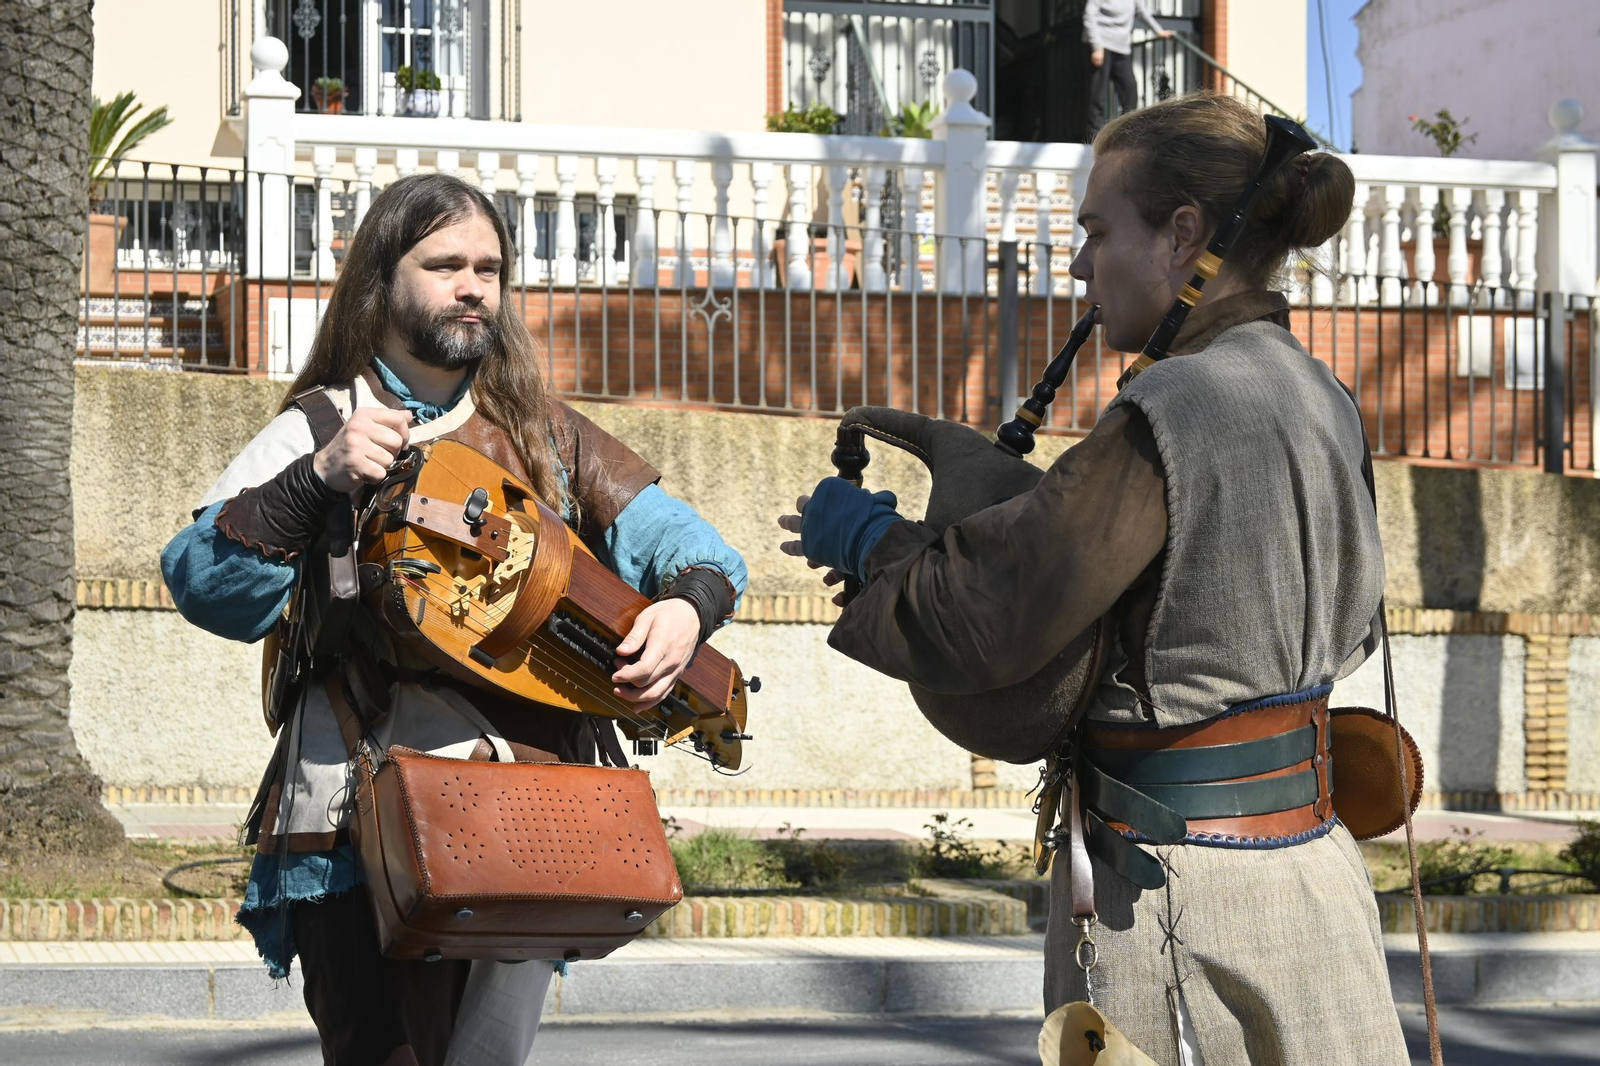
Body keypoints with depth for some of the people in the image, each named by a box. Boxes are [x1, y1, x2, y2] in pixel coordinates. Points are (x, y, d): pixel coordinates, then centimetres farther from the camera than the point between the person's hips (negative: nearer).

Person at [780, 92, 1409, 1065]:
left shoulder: (1169, 414, -18)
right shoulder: (1321, 398, 8)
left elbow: (976, 629, -19)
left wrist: (868, 537, 0)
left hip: (1182, 886, -8)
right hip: (1315, 865, 9)